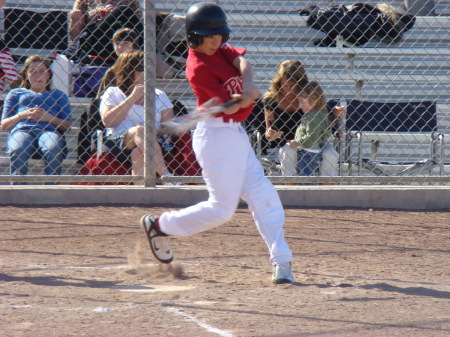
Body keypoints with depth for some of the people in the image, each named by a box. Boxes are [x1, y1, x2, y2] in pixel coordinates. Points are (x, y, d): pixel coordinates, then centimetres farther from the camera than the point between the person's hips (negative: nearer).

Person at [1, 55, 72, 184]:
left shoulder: (58, 95, 31)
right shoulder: (16, 93, 32)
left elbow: (68, 126, 18)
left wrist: (49, 117, -1)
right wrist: (23, 115, 2)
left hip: (49, 130, 0)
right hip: (22, 130, 0)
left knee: (53, 151, -39)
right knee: (18, 151, -39)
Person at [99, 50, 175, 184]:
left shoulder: (159, 96, 23)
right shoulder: (113, 93, 17)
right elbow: (108, 121, -2)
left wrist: (156, 131, -12)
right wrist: (132, 98, -2)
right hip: (119, 142, -2)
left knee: (138, 153, -36)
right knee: (139, 130, -35)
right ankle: (166, 175, -51)